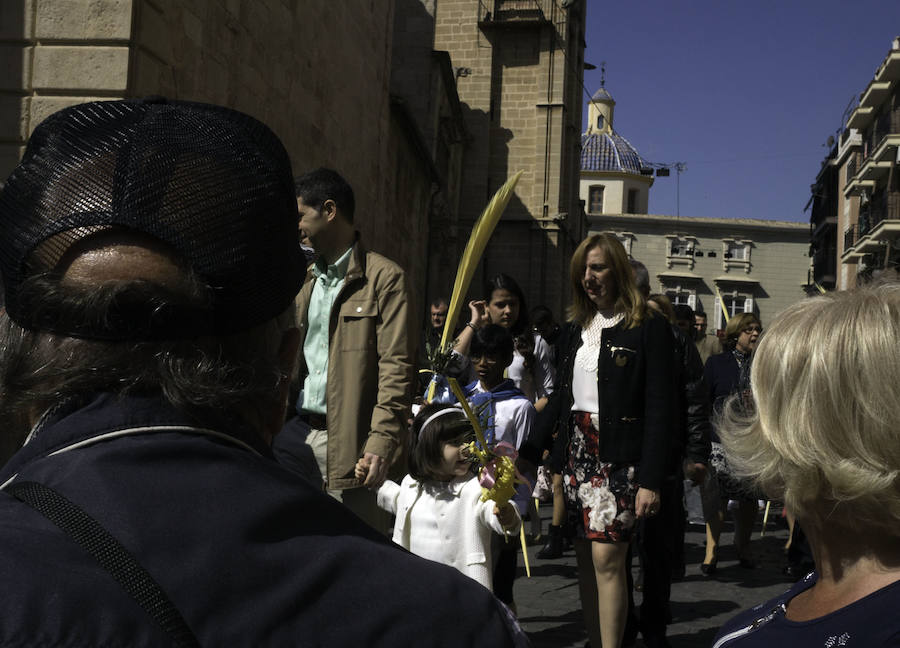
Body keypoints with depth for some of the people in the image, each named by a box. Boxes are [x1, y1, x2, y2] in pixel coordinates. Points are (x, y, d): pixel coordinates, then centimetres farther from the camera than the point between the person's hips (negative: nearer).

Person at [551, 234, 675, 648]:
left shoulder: (648, 327, -5)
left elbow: (659, 409, -10)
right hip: (577, 452, 6)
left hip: (619, 455, -6)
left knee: (606, 557, -12)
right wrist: (556, 463, 10)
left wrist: (650, 480, -15)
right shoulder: (575, 329, 15)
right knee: (585, 558, 8)